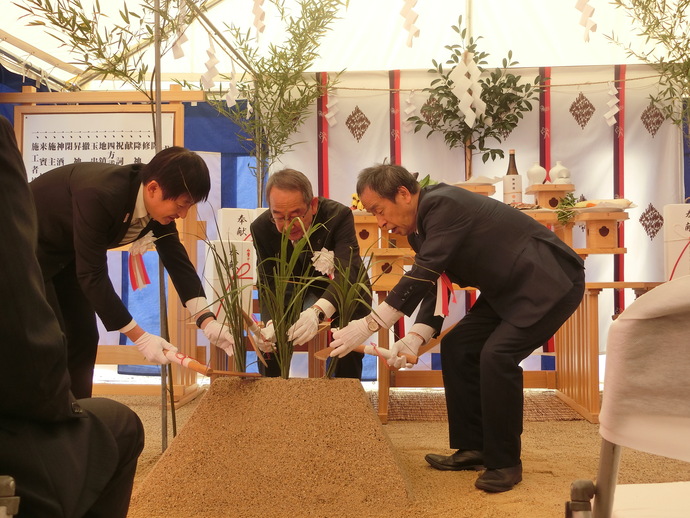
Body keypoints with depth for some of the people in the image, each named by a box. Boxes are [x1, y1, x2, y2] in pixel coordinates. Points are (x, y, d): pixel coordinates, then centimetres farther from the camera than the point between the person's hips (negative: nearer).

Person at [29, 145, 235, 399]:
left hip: (65, 251, 8)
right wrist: (139, 337, -31)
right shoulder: (100, 195, -38)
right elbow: (92, 275, -34)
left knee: (83, 339, 5)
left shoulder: (156, 203, -15)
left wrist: (207, 320, -19)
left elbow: (176, 258, -9)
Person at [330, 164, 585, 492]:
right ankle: (474, 449, 14)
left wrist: (369, 325, -27)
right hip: (508, 289, 10)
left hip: (551, 282, -10)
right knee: (456, 347, 4)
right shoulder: (420, 228, 5)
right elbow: (433, 286, 4)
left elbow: (422, 276, -29)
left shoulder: (442, 205, -24)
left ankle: (504, 463, -5)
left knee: (496, 355, -22)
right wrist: (416, 338, -11)